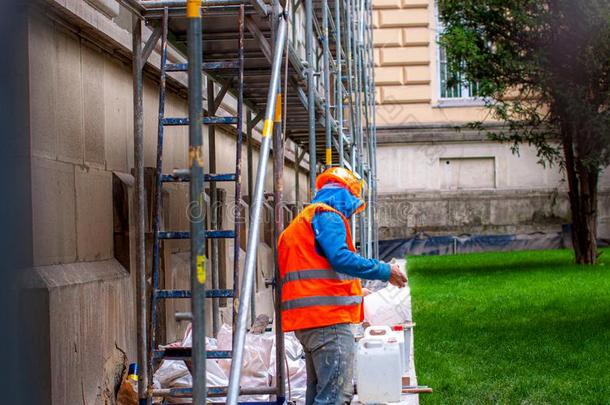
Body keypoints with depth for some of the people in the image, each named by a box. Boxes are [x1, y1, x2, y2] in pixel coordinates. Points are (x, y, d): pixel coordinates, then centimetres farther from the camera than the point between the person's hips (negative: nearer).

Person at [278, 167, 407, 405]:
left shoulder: (302, 221, 25)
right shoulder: (328, 216, -5)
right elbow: (341, 258, -20)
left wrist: (353, 290, 28)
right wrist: (386, 271, -13)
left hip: (307, 322, 10)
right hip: (329, 317, -10)